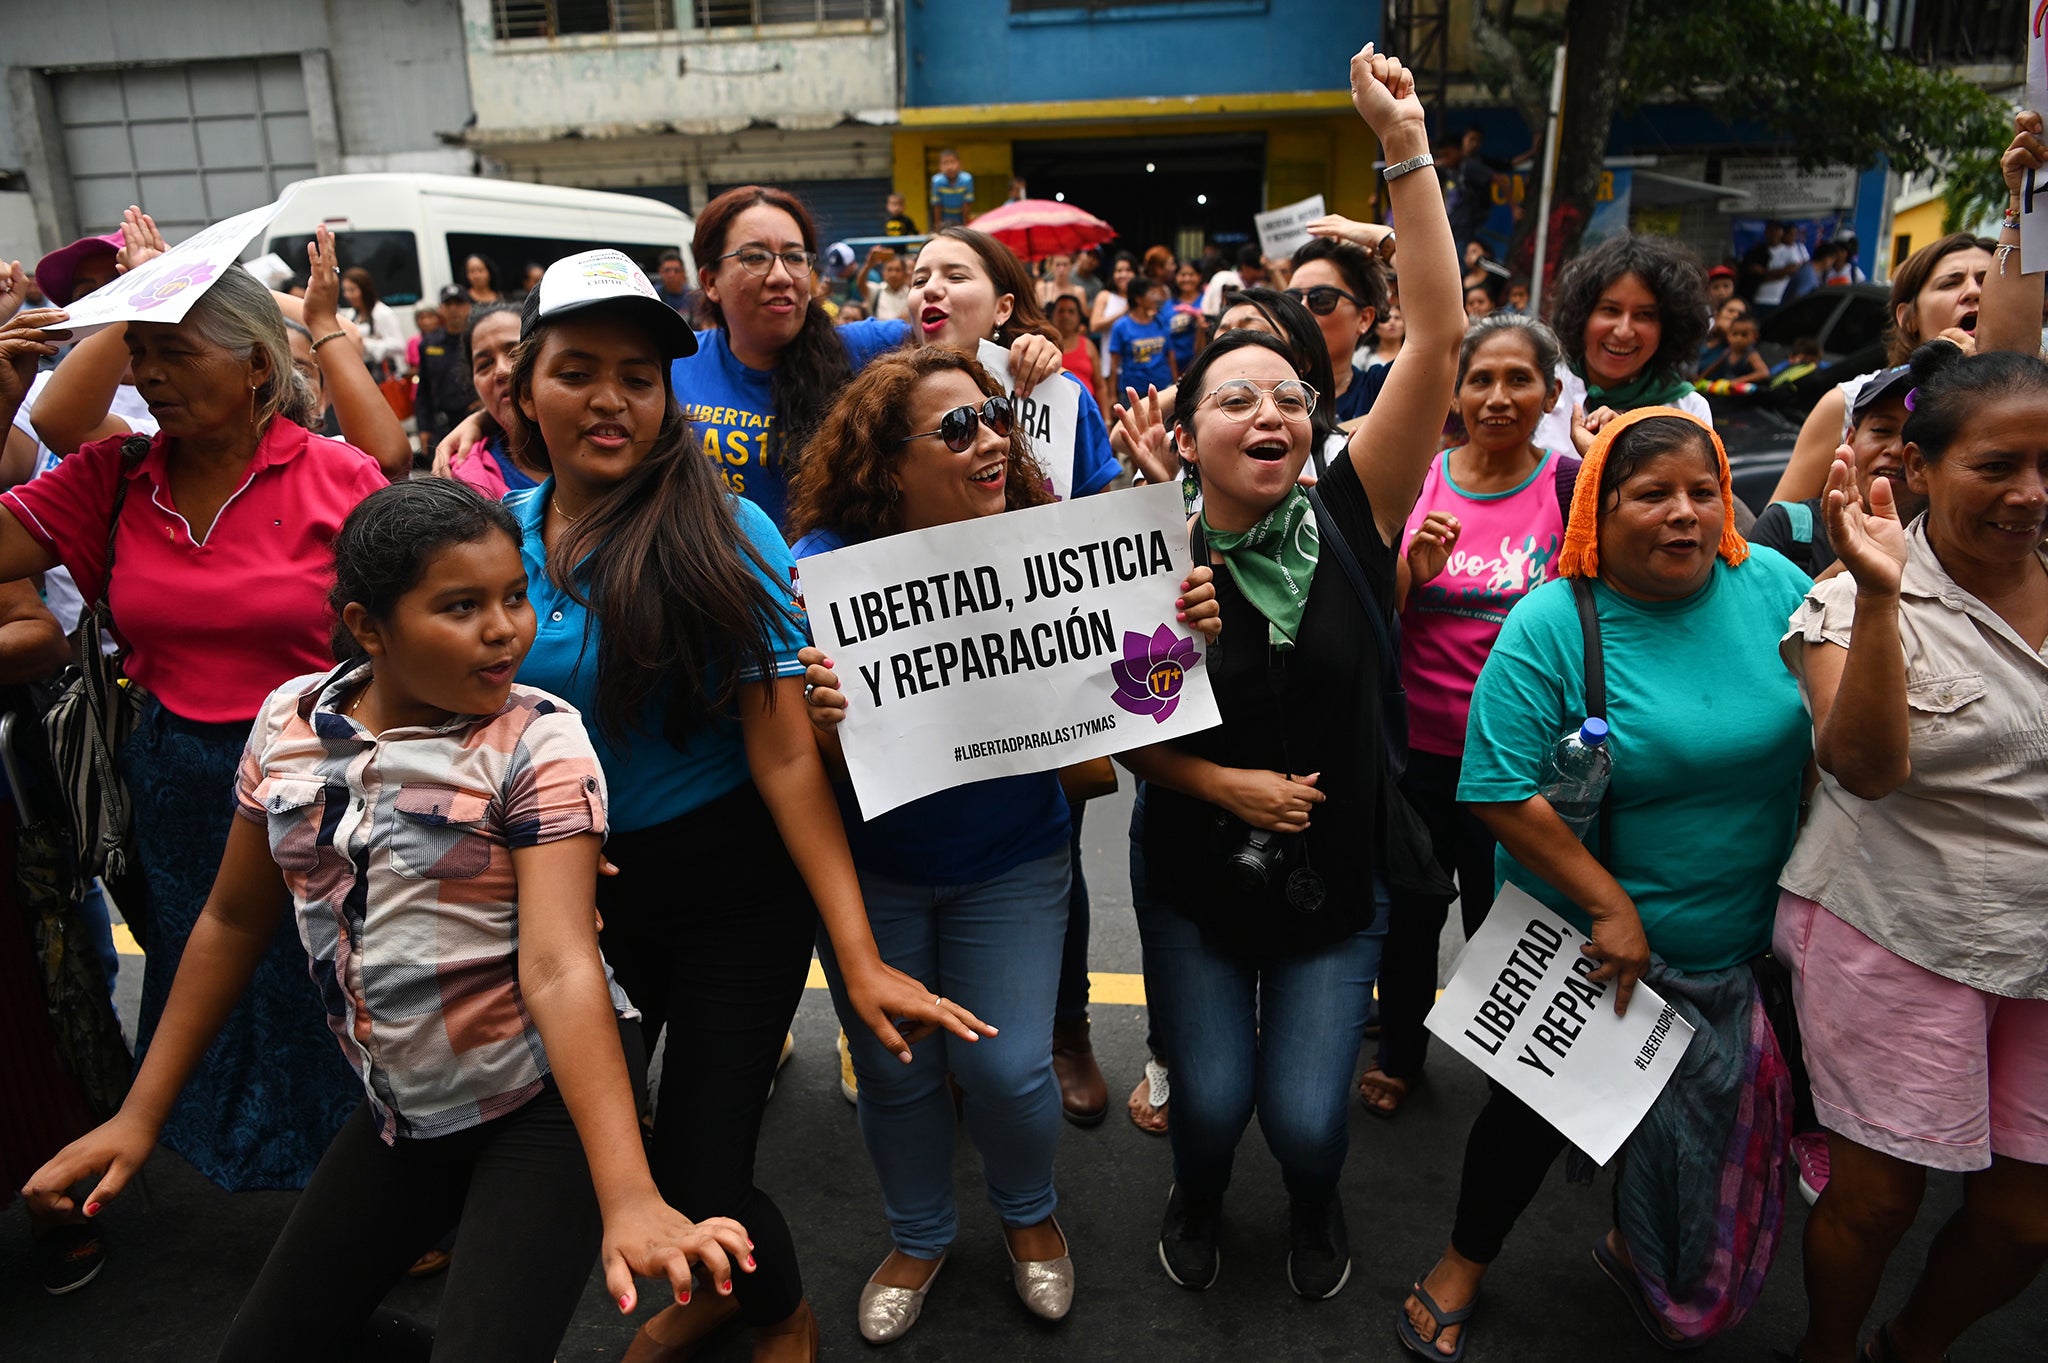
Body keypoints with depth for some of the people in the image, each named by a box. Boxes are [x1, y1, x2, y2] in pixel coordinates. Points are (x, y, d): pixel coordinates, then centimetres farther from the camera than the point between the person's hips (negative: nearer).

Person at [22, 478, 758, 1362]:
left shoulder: (537, 741, -18)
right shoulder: (290, 721, -4)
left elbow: (559, 966, -28)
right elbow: (234, 921, 9)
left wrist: (628, 1200, -38)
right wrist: (140, 1115, 10)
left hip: (545, 1098, -5)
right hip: (401, 1111, 6)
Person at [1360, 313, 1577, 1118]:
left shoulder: (1572, 488, -6)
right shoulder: (1413, 478, -2)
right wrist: (1410, 571, -19)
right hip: (1417, 746, 2)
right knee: (1408, 909, 16)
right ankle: (1398, 1054, 41)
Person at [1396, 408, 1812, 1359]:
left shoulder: (1772, 586, -5)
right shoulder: (1552, 624, -19)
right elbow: (1501, 790, -22)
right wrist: (1609, 905, -20)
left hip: (1749, 941, 5)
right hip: (1582, 938, -4)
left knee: (1714, 1111, 19)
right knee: (1543, 1099, 11)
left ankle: (1639, 1251, 48)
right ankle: (1464, 1264, 37)